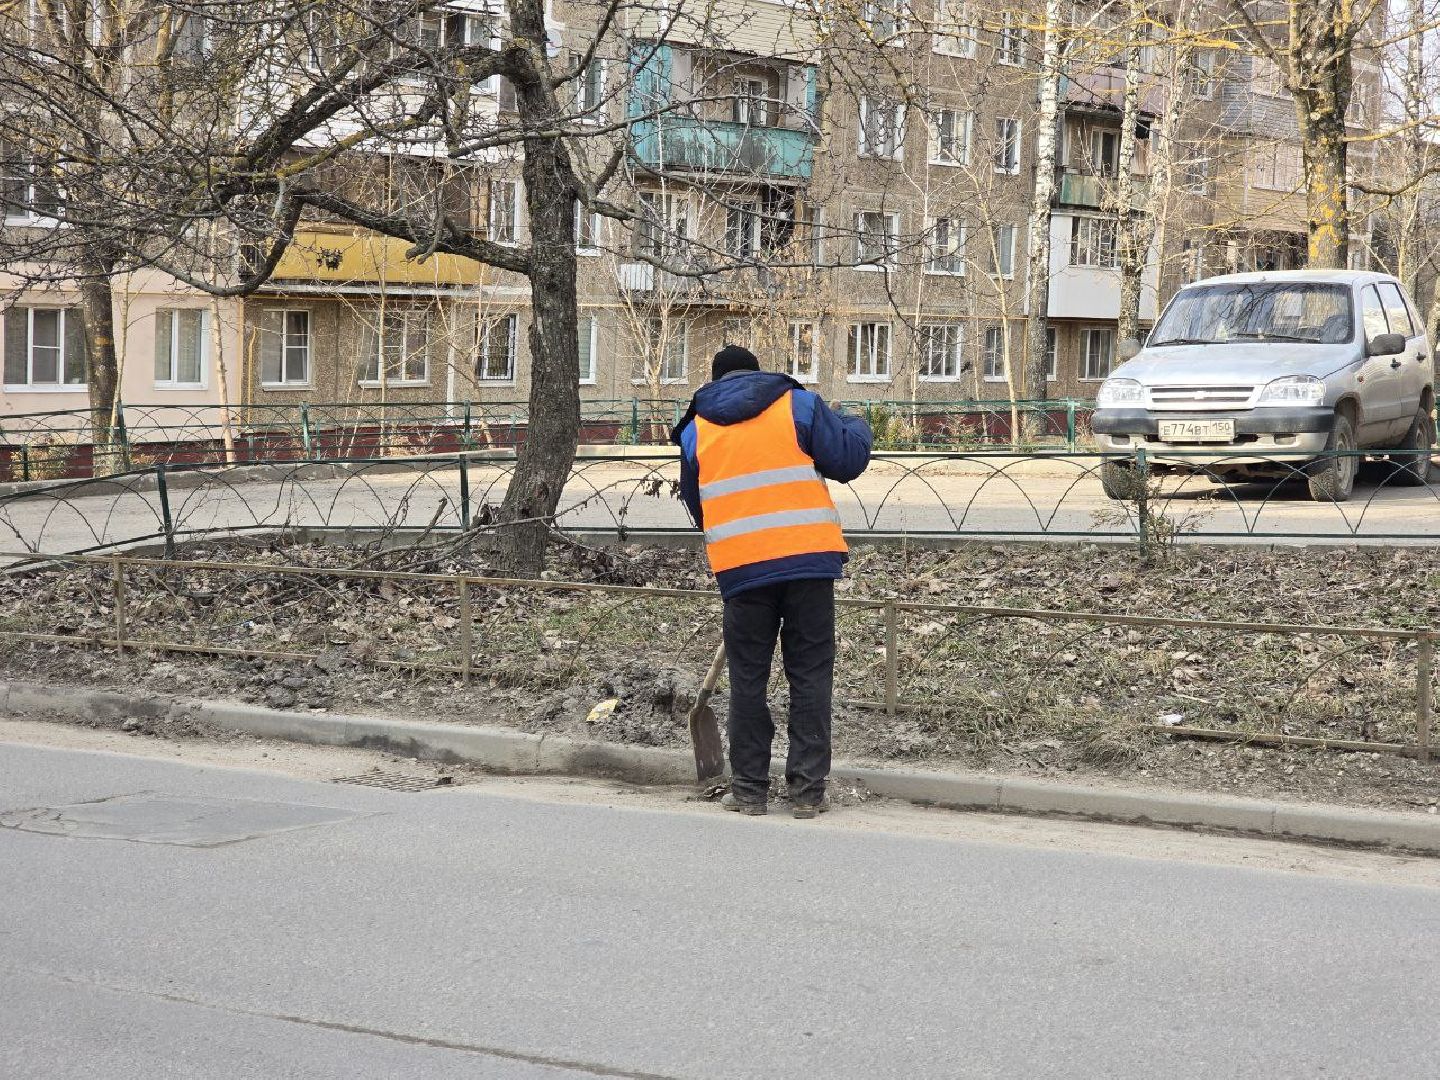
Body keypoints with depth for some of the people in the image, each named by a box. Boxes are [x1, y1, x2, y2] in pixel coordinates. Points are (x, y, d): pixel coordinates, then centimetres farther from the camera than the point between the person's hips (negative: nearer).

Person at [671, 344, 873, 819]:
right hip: (808, 558, -1)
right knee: (810, 674, 4)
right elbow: (847, 459, 2)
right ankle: (808, 790, 3)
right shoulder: (797, 405, 6)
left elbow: (694, 503, 19)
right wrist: (858, 428, 23)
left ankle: (749, 789, 11)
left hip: (740, 566, 1)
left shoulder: (695, 429, 13)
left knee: (748, 678, 10)